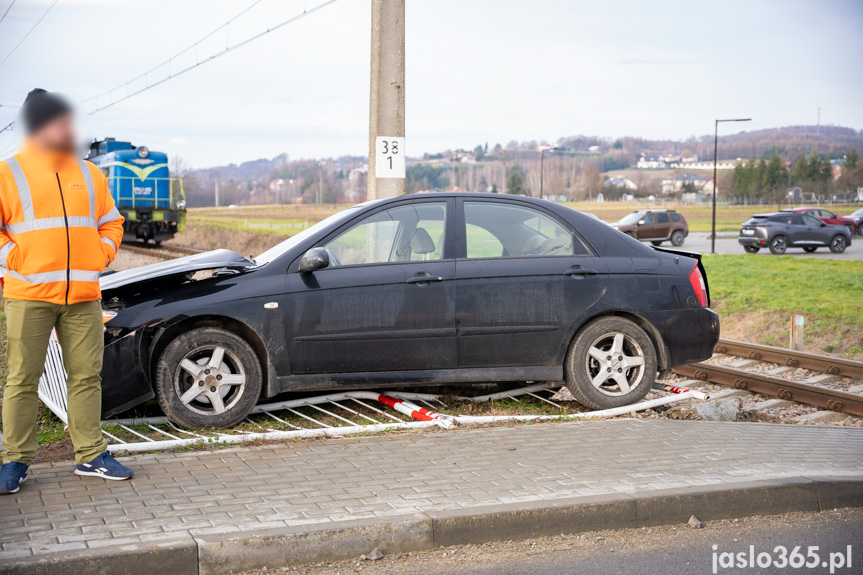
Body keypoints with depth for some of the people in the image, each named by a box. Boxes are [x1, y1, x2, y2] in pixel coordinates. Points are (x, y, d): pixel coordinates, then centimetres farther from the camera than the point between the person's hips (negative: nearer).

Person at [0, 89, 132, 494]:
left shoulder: (88, 174, 14)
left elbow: (111, 222, 21)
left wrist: (102, 255, 6)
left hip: (83, 295, 4)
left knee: (87, 375, 6)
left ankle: (90, 454, 15)